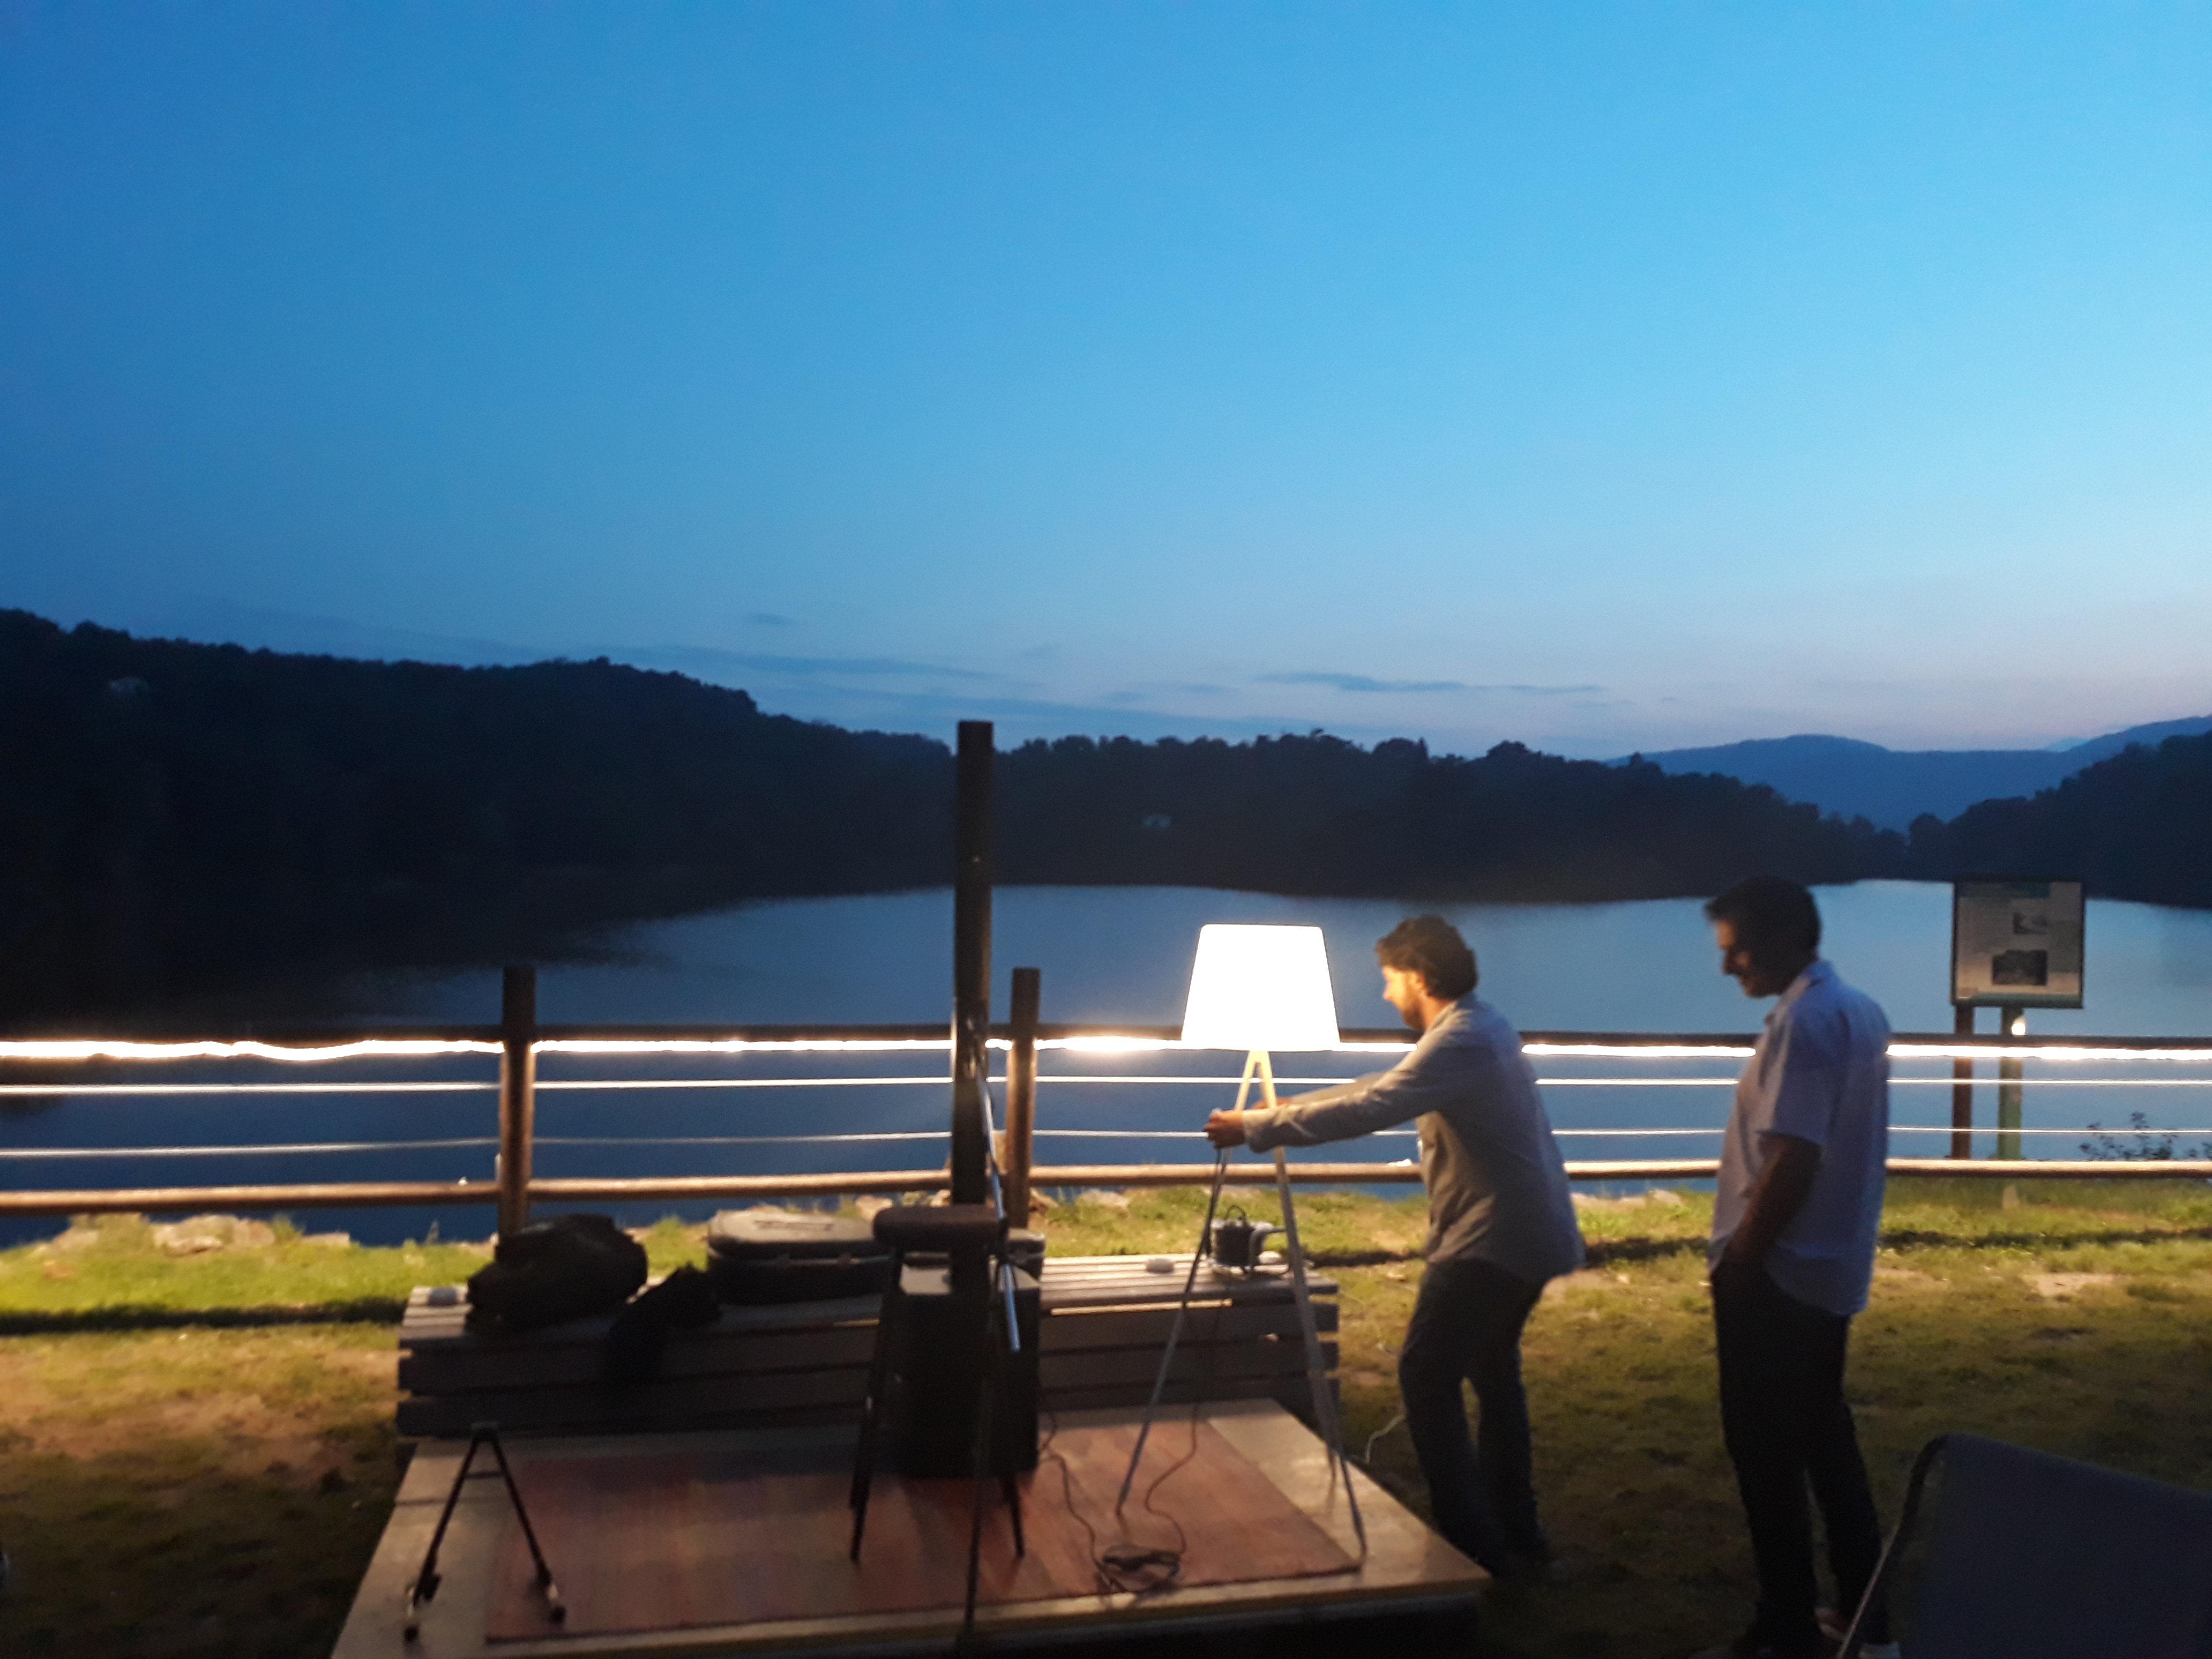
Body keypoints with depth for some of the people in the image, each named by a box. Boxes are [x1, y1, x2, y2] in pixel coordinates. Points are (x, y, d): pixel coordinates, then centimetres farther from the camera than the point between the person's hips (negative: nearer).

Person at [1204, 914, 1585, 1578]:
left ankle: (1475, 1547, -3)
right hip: (1527, 1233, 11)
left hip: (1493, 1238, -11)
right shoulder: (1482, 1027, 14)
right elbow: (1386, 1089, 21)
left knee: (1427, 1376, -6)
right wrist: (1290, 1107, 20)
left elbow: (1367, 1111, -27)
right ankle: (1515, 1536, 27)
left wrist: (1256, 1129, -21)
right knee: (1492, 1372, 19)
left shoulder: (1461, 1041, -19)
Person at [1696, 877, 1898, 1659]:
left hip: (1776, 1273, -9)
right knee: (1825, 1438, 18)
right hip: (1832, 1268, 9)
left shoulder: (1803, 1021, -21)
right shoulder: (1861, 1011, 9)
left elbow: (1792, 1161, -27)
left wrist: (1736, 1261, -16)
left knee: (1766, 1449, 3)